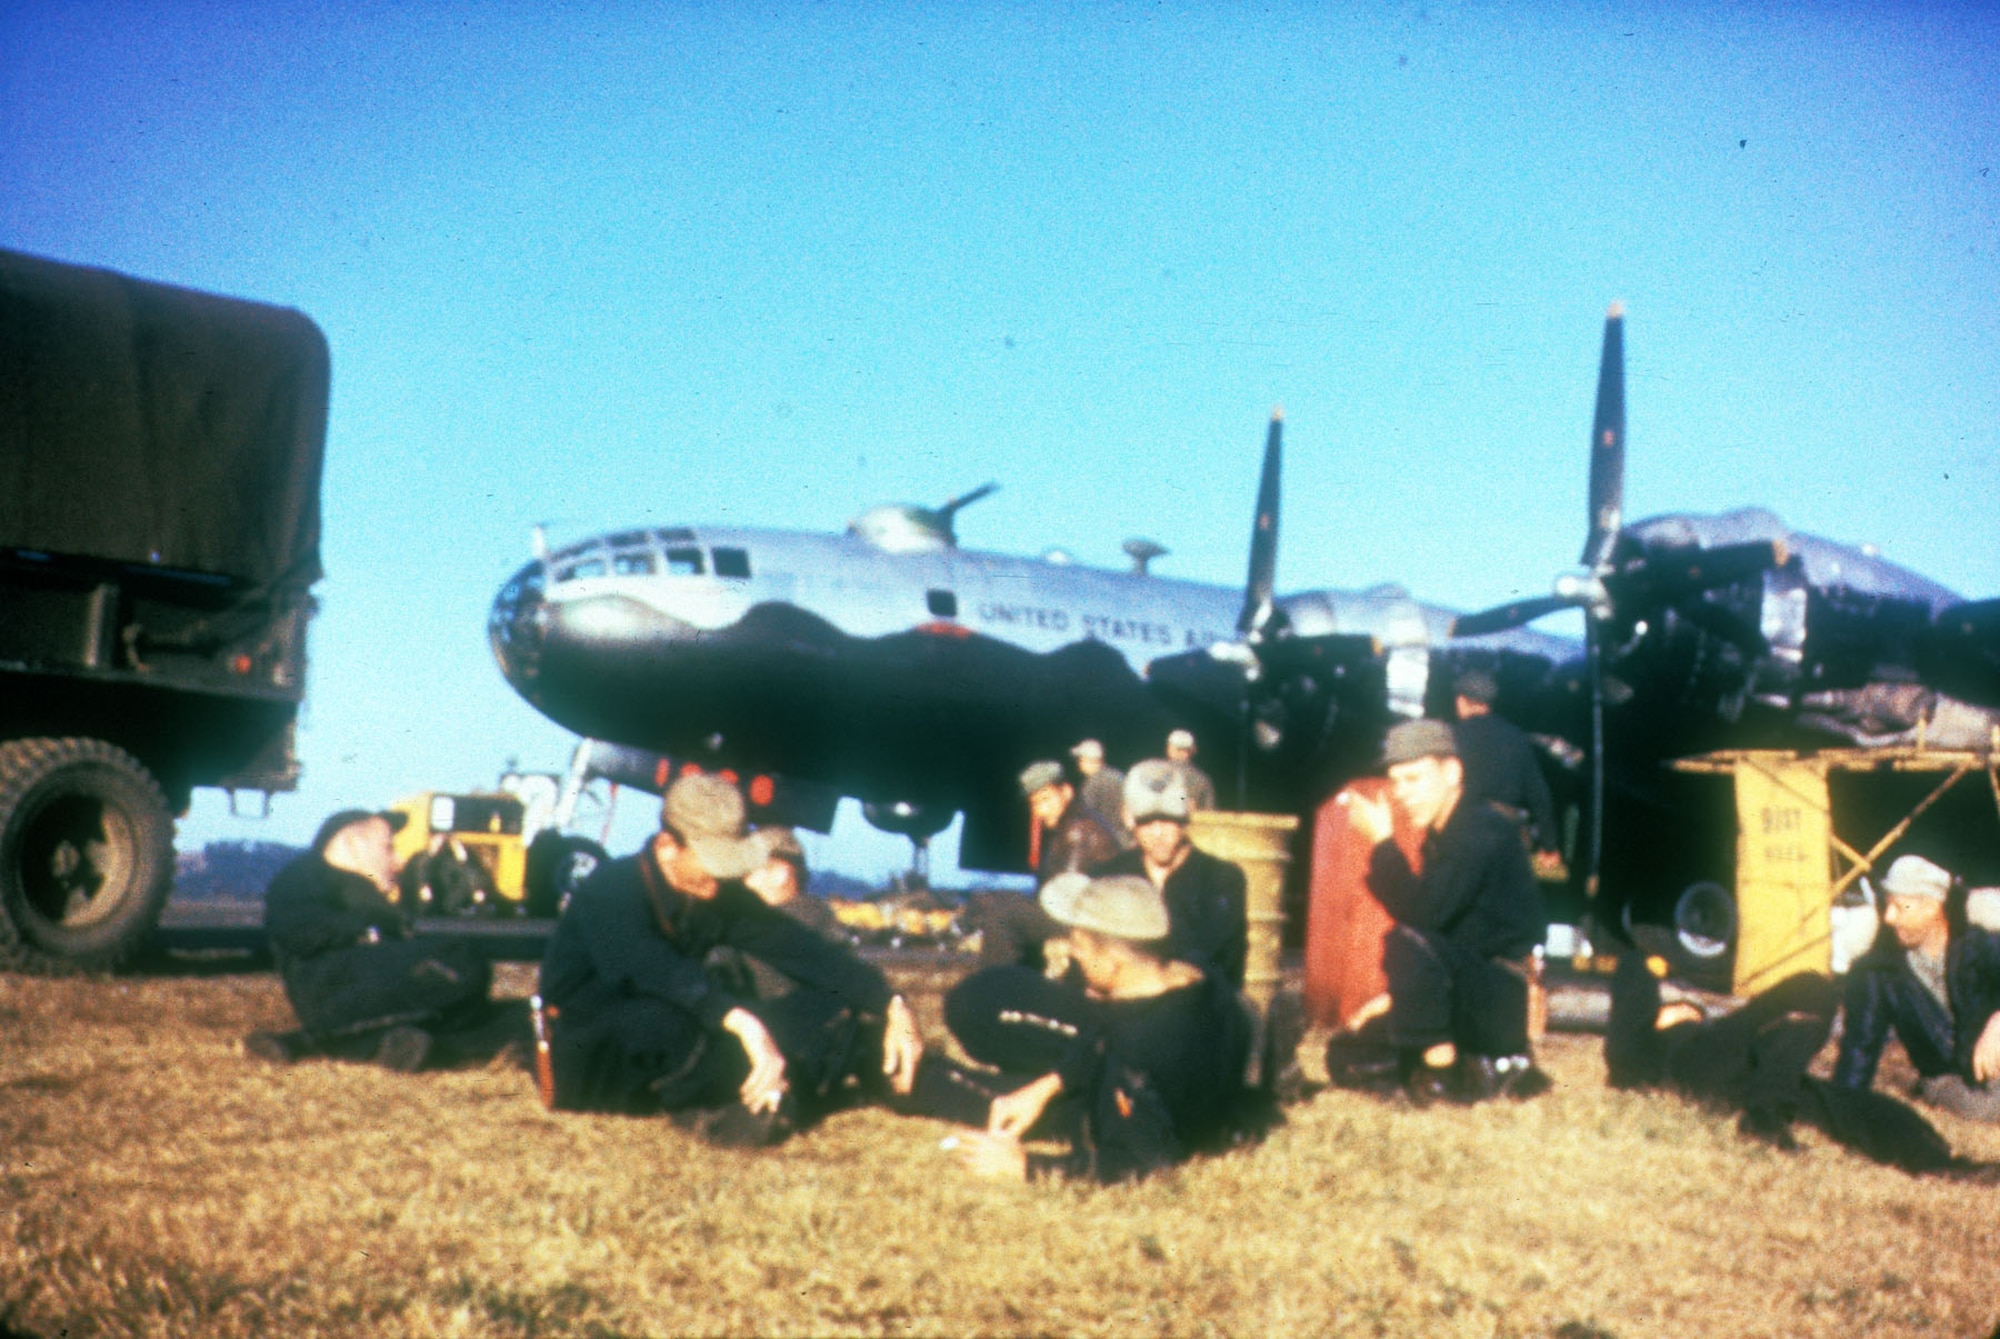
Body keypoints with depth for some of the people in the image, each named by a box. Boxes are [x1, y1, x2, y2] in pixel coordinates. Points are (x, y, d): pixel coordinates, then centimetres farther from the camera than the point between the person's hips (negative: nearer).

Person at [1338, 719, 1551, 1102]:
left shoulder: (1482, 833, -17)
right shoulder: (1439, 838, 11)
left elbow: (1421, 912, -28)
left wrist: (1381, 840, -22)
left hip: (1508, 1003, -9)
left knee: (1408, 942, -32)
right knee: (1346, 1058, 8)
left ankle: (1441, 1066, -16)